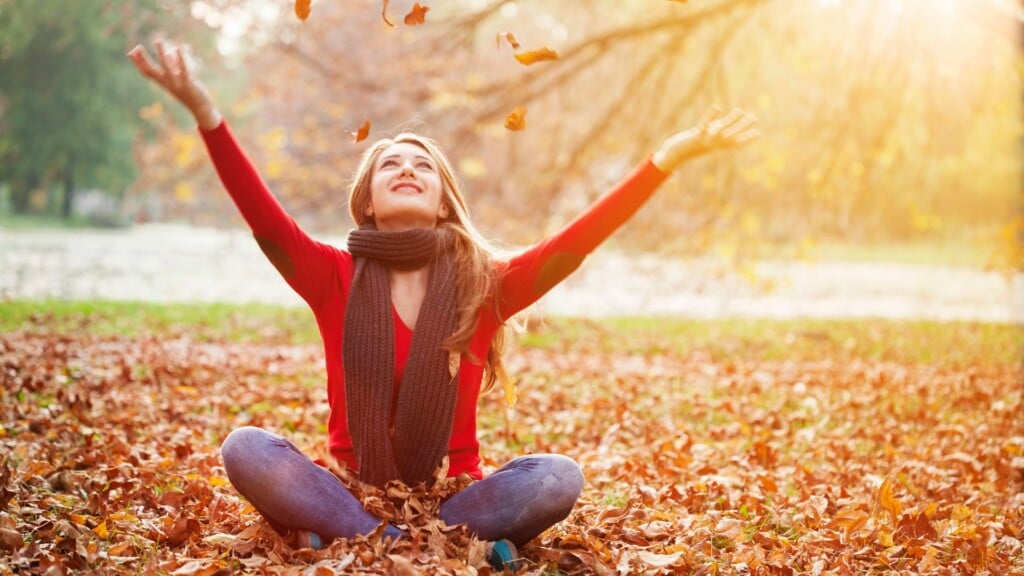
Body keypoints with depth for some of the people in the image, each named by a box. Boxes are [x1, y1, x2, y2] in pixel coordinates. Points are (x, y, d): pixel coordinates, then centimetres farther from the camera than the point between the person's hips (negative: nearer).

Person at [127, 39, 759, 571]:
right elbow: (267, 222, -16)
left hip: (450, 496, 0)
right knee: (246, 448, -27)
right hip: (353, 492, 0)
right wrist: (205, 111, -28)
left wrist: (672, 154, -20)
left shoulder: (486, 284, -1)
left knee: (558, 477, -26)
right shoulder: (336, 278, -2)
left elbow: (577, 242, -11)